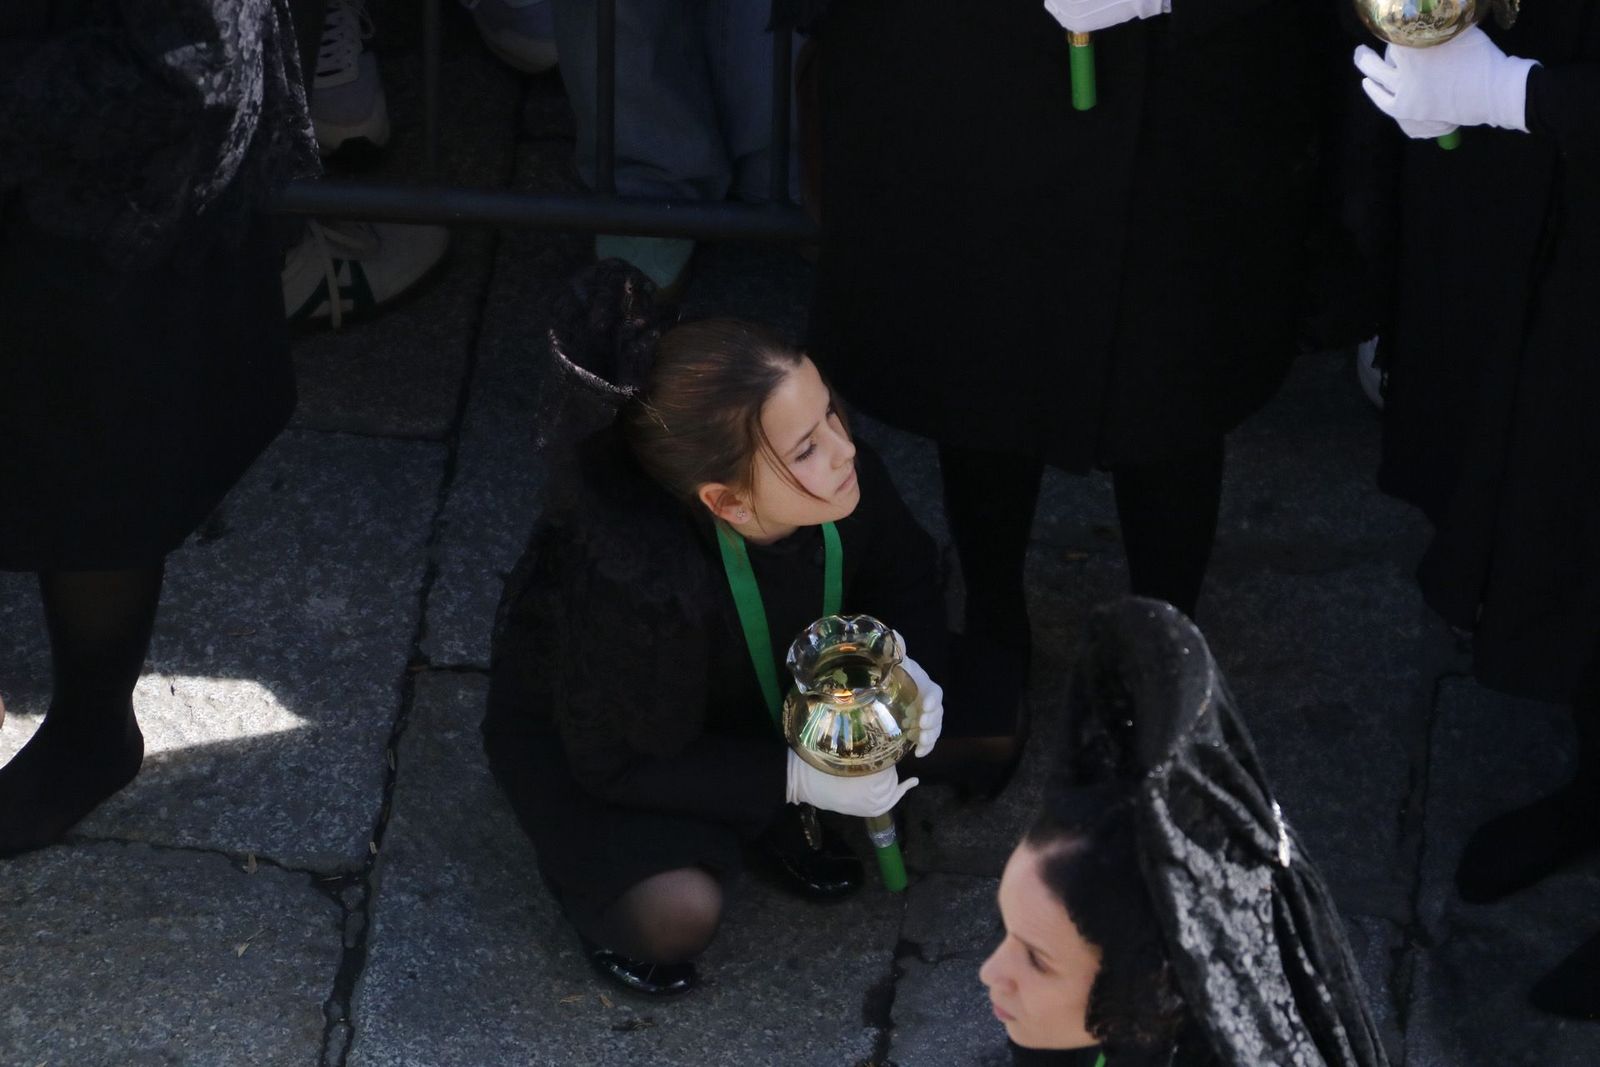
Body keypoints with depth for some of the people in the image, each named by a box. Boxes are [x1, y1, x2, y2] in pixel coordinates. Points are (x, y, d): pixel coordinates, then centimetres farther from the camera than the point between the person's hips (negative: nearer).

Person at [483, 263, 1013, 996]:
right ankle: (595, 870, 7)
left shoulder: (840, 471, -30)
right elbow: (614, 762, -26)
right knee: (677, 918, -27)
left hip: (741, 689, 5)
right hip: (578, 727, -5)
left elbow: (904, 569, -6)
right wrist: (792, 777, -29)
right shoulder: (633, 580, -44)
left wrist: (904, 661, -27)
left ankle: (770, 816, 9)